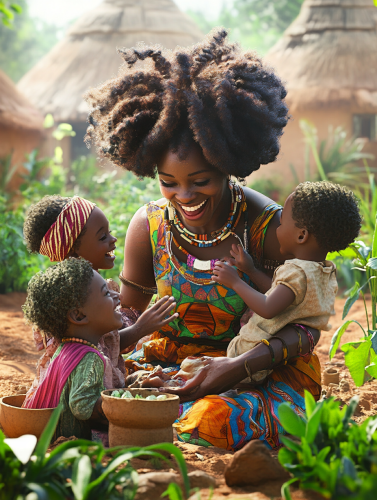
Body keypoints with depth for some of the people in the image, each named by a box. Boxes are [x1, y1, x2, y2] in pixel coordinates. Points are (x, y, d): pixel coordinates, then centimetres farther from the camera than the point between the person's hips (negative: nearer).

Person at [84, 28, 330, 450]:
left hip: (266, 371, -3)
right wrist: (125, 362, -18)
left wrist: (241, 365, -30)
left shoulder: (268, 226, -16)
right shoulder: (148, 226, -5)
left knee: (212, 421, -36)